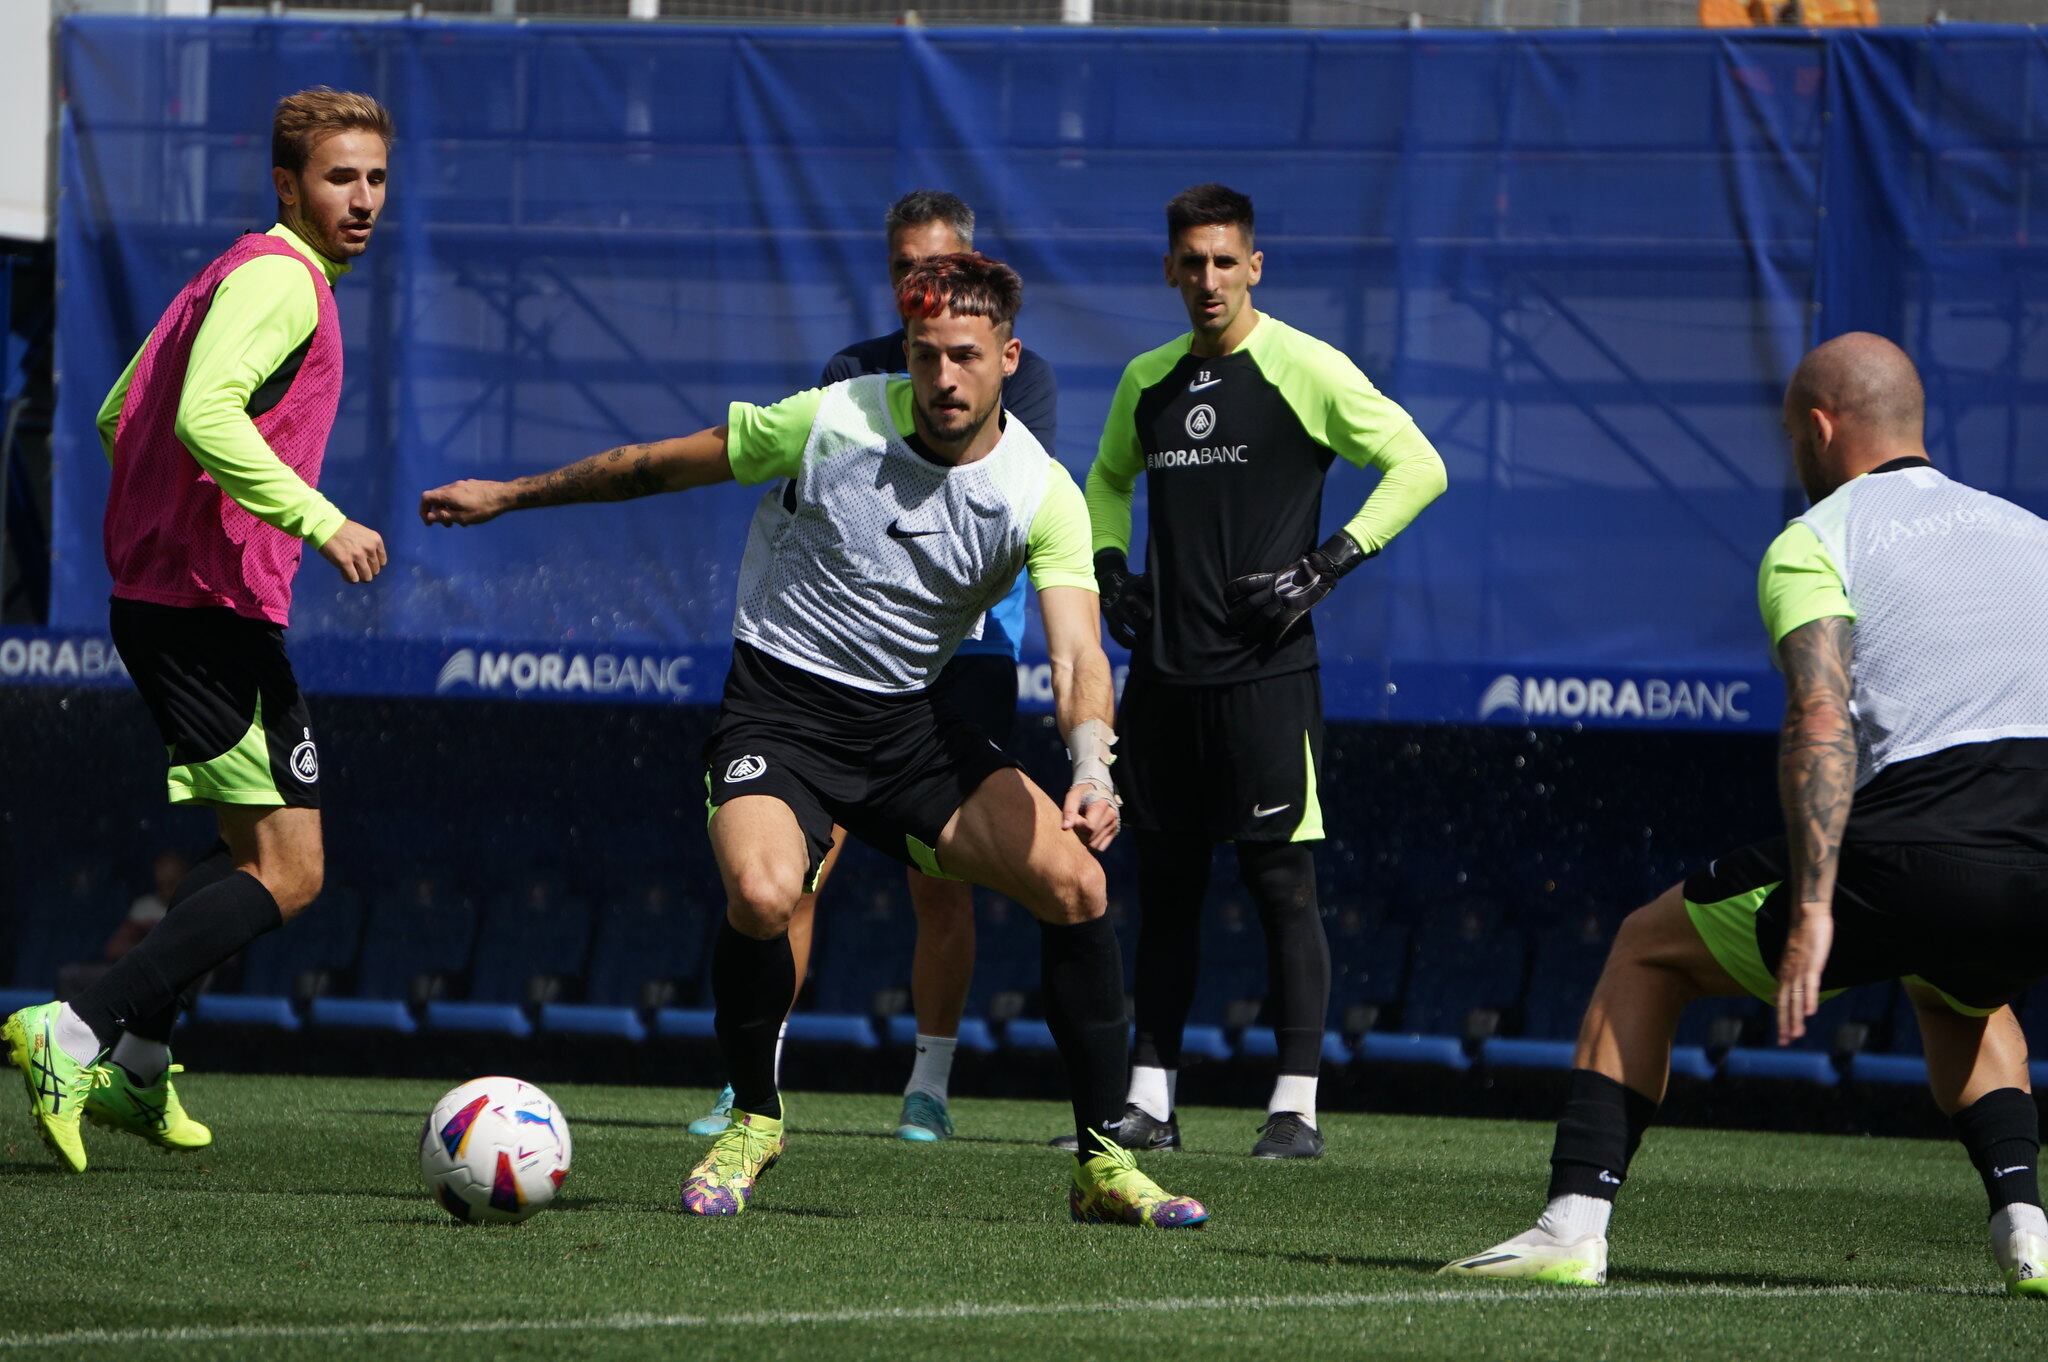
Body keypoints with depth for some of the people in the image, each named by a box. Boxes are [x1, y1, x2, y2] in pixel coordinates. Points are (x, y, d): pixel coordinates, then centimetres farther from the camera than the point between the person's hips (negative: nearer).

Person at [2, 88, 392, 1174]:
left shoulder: (237, 273, 20)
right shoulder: (279, 279, -12)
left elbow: (117, 416, 26)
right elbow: (204, 414, -27)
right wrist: (317, 521, -26)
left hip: (156, 594, 11)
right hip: (213, 608, -11)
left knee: (250, 849, 22)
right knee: (287, 872, -11)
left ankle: (136, 1070, 19)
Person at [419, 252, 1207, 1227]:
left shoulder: (1043, 495, -10)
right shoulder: (835, 421, -12)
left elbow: (1076, 654, -21)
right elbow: (669, 463, 2)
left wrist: (1090, 770, -42)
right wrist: (509, 495, 10)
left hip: (911, 720, 3)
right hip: (779, 703, -2)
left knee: (1075, 884, -12)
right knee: (762, 892, -31)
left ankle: (1102, 1163, 1)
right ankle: (751, 1119, -2)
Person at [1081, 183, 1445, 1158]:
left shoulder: (1305, 369, -5)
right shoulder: (1147, 381, 12)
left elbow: (1418, 467, -5)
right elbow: (1109, 478, 31)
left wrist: (1325, 566, -11)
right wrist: (1110, 566, 13)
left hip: (1264, 671, -6)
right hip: (1164, 673, 6)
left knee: (1282, 880, -6)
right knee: (1165, 882, 9)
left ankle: (1297, 1105, -5)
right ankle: (1149, 1099, 13)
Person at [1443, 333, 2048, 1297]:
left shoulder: (1813, 542, 7)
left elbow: (1821, 722, -10)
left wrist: (1811, 910, -19)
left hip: (1915, 856, -5)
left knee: (1648, 950, 17)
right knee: (1955, 990, 41)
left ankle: (1574, 1223, 6)